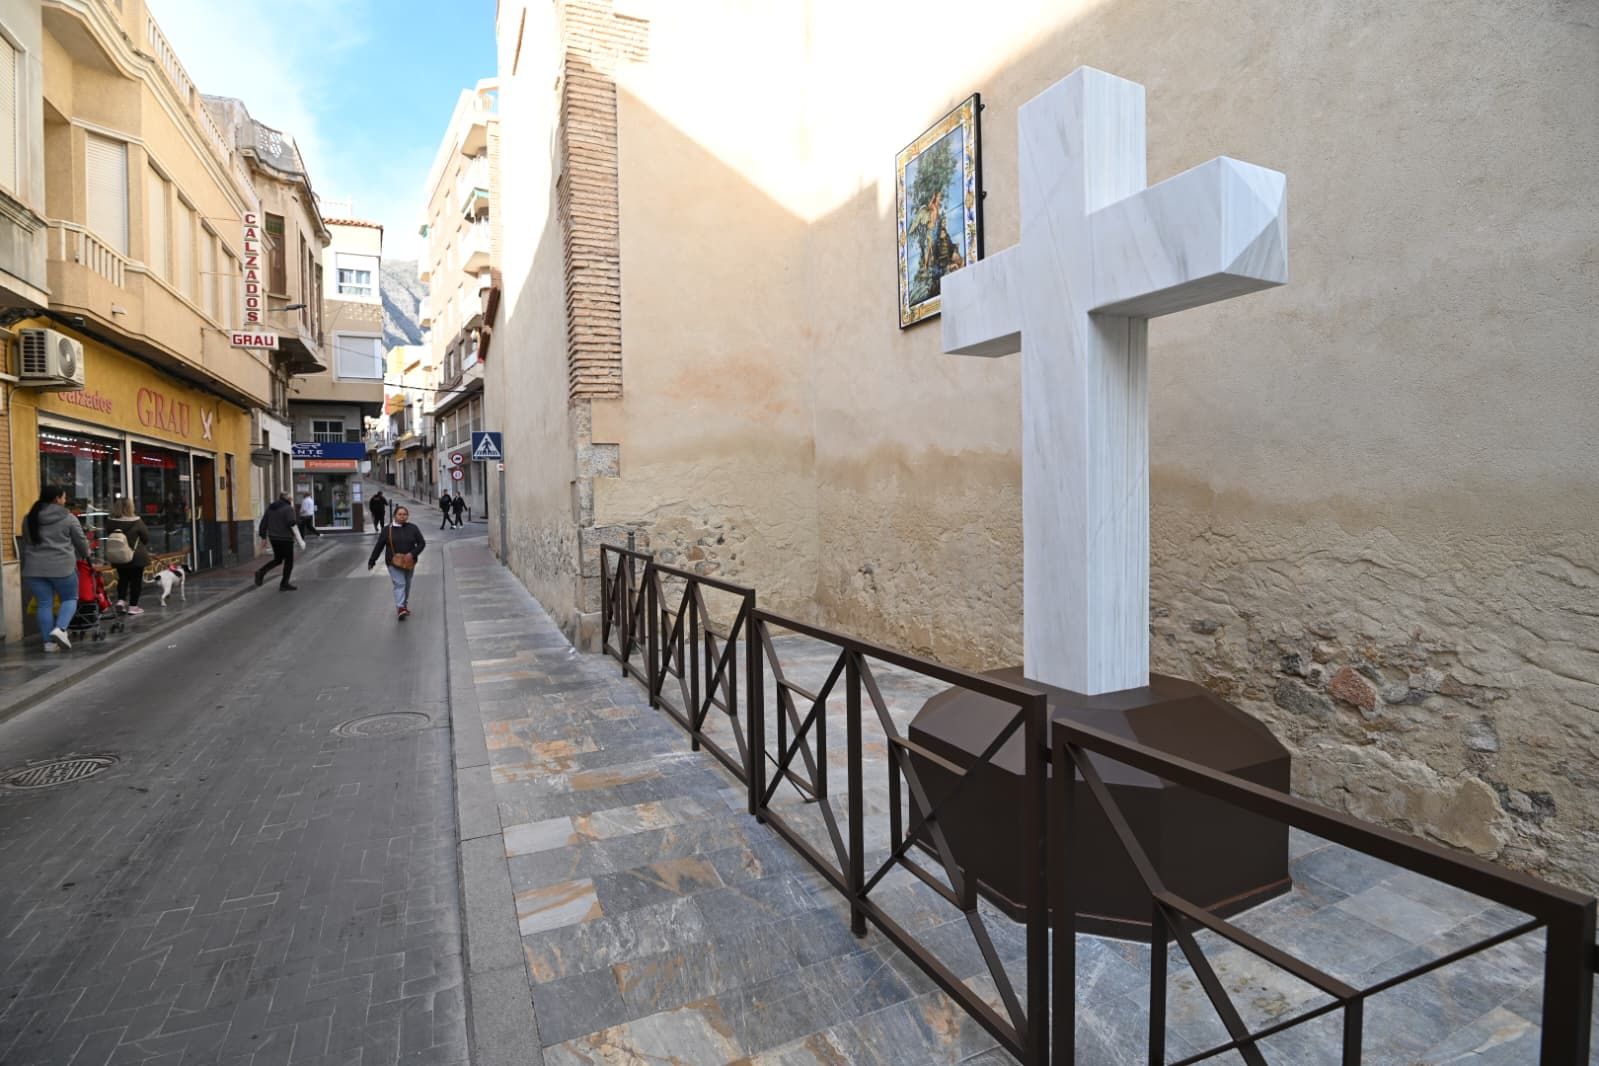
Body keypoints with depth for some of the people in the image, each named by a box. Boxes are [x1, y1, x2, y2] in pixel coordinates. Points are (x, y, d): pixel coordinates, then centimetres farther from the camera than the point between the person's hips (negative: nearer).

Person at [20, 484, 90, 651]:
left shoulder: (29, 518, 12)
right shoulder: (68, 518, -4)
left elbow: (26, 543, 21)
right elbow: (81, 541, 3)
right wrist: (85, 556, 22)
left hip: (34, 568, 4)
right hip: (62, 567, -4)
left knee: (44, 604, 7)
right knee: (70, 598, 10)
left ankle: (48, 642, 8)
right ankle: (60, 629, -11)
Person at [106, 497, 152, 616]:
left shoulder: (110, 521, -5)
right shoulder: (136, 521, -17)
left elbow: (109, 536, 7)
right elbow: (146, 537, -8)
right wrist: (144, 547, 13)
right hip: (137, 556, -4)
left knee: (123, 578, 22)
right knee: (136, 580, 6)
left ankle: (121, 599, 10)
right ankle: (133, 606, 8)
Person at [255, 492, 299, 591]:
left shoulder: (270, 508, 10)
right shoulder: (288, 508, -11)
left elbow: (263, 523, 11)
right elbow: (291, 523, -24)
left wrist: (263, 537, 15)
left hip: (273, 538, 7)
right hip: (285, 538, -7)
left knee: (277, 559, 20)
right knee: (289, 561, 3)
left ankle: (261, 572, -1)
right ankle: (284, 584, 4)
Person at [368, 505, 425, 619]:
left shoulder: (413, 528, 0)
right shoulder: (387, 530, -2)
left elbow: (422, 543, 0)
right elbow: (378, 546, 3)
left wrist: (412, 553, -15)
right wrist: (372, 561, 6)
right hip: (394, 563, -2)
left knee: (407, 585, 15)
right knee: (399, 584, -13)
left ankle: (405, 605, 31)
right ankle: (400, 608, -20)